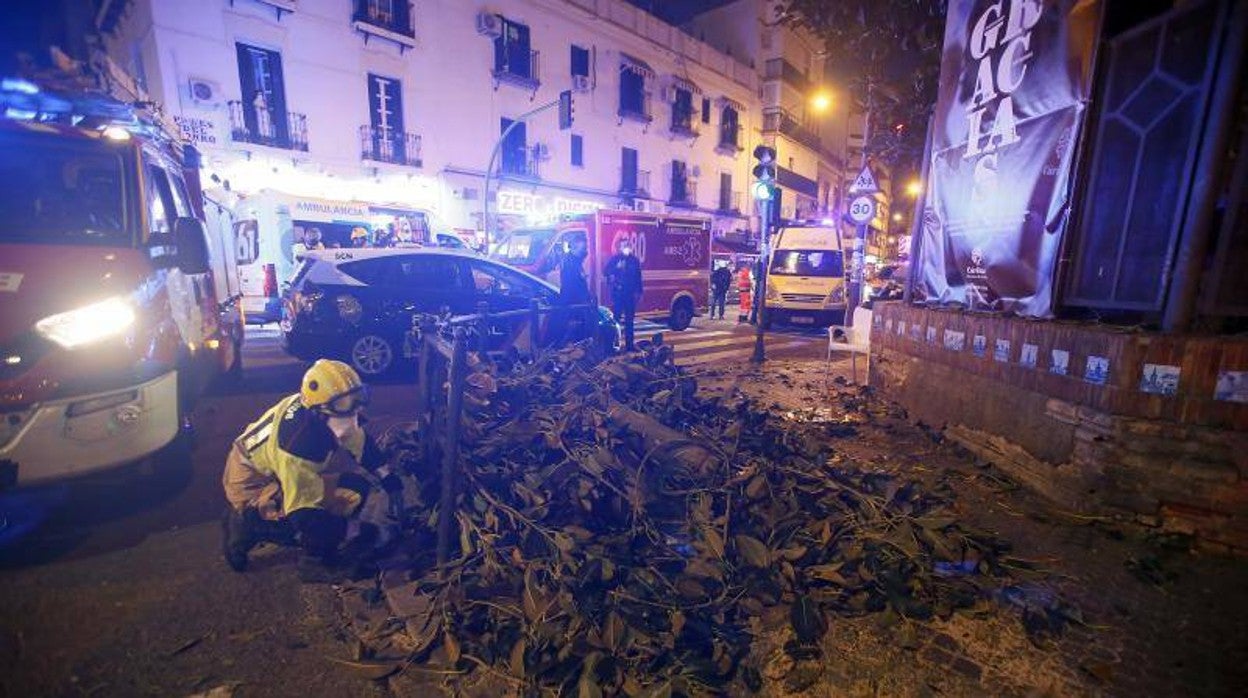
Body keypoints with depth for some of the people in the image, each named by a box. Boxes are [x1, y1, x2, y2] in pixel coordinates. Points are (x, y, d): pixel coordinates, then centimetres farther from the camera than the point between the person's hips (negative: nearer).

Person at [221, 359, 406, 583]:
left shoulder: (319, 407, -16)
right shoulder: (299, 442, -36)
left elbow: (361, 442, 0)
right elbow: (302, 509, -30)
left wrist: (389, 478, -7)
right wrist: (359, 531, -24)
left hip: (272, 473, 9)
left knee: (356, 487, 3)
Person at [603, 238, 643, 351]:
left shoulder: (634, 260, 9)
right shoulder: (614, 259, 1)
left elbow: (638, 277, 11)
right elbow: (605, 272, -7)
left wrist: (638, 292, 8)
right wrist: (617, 268, -20)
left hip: (630, 294, 3)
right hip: (617, 293, -3)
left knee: (629, 320, 8)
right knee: (615, 318, -6)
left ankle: (629, 344, 15)